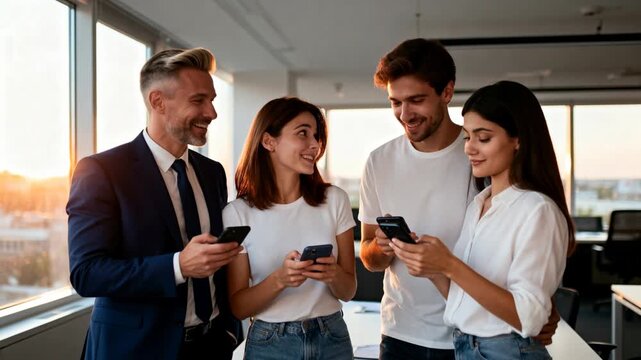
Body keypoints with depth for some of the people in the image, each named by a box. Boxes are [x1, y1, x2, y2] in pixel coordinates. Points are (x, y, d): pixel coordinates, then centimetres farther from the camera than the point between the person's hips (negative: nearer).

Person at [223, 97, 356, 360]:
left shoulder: (335, 200, -6)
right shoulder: (238, 213, -11)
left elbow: (348, 291, 0)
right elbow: (238, 306, -7)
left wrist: (334, 275, -21)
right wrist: (279, 279, -24)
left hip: (332, 338, 2)